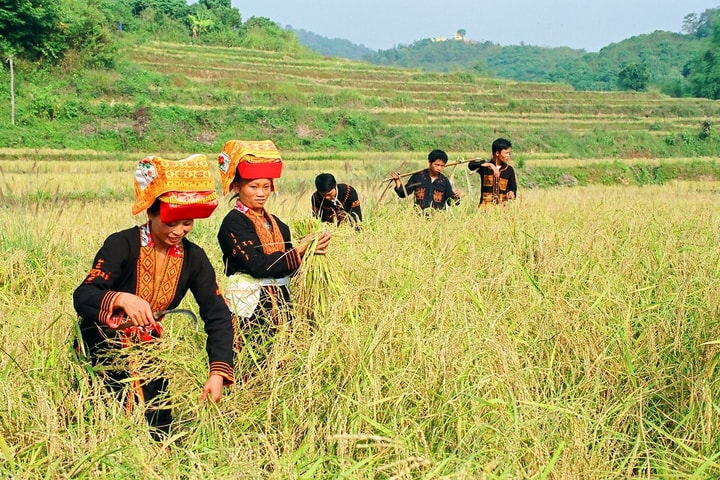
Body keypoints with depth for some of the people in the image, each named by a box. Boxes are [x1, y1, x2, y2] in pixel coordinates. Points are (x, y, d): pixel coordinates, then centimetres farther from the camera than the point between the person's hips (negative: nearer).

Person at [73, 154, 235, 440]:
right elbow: (82, 297, -29)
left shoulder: (193, 258, -6)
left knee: (162, 423, 9)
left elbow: (218, 316, -11)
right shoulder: (123, 245, -19)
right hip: (103, 345, -5)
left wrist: (218, 372, -25)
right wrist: (121, 298, -50)